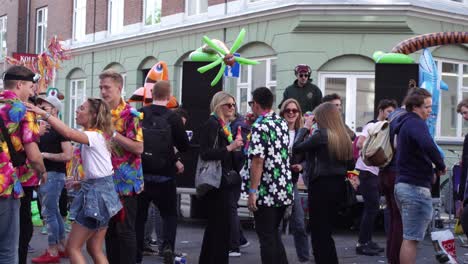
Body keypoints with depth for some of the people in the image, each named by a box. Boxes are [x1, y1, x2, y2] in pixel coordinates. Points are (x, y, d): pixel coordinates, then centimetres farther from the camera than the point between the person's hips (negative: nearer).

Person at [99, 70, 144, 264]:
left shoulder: (130, 115, -11)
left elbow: (139, 148, -19)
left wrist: (113, 134, -20)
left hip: (126, 182, -7)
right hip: (107, 181, 7)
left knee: (125, 229, -3)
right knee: (109, 229, 11)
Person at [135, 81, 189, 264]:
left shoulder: (139, 115, -4)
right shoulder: (173, 118, -9)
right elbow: (184, 146, -2)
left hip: (141, 174, 2)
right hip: (164, 176, -2)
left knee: (139, 216, 13)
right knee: (169, 214, 13)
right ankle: (168, 245, -10)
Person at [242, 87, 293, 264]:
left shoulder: (259, 127, -14)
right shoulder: (282, 123, 10)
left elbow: (258, 161, -20)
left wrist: (252, 192, -18)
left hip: (266, 192, -8)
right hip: (284, 190, 8)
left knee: (266, 237, 0)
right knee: (274, 234, 18)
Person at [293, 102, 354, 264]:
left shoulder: (321, 134, -13)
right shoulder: (344, 137, 7)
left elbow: (296, 148, -10)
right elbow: (351, 165, 10)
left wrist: (305, 127, -1)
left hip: (322, 186, -7)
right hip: (339, 186, 7)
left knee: (318, 233, 2)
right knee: (326, 232, 18)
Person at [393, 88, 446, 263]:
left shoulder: (405, 123, 18)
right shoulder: (415, 123, -14)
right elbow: (428, 146, -33)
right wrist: (441, 165, -16)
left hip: (403, 184, 10)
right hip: (416, 187, -10)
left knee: (409, 237, 17)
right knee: (412, 238, -8)